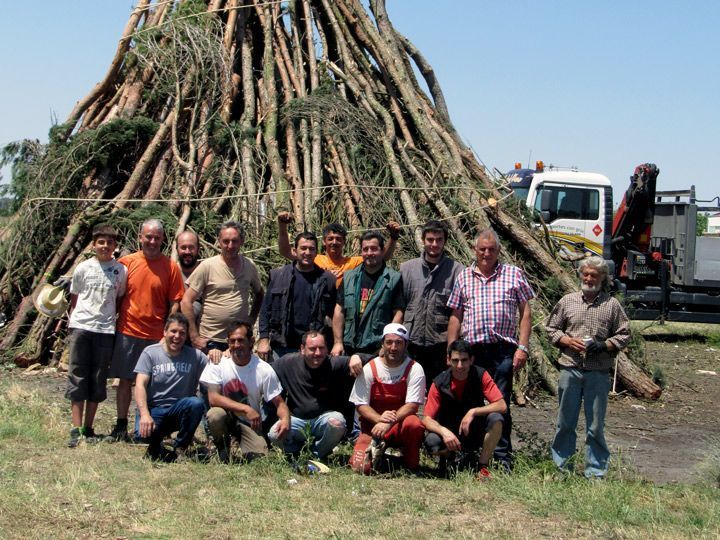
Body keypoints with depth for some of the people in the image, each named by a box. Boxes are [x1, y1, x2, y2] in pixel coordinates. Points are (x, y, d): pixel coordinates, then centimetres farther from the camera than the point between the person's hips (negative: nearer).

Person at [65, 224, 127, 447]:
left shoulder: (121, 270, 4)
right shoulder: (83, 268, 3)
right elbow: (74, 299, 10)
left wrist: (109, 316, 1)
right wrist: (75, 320, 2)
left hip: (105, 329, 1)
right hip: (81, 327, -1)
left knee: (98, 380, 5)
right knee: (78, 377, 0)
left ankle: (88, 429, 14)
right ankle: (76, 429, 2)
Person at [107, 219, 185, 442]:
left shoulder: (170, 267, -2)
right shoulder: (126, 262, 3)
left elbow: (175, 303, 0)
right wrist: (114, 324, 5)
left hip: (157, 336, -1)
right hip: (127, 332, 2)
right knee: (125, 380, 8)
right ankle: (121, 427, 17)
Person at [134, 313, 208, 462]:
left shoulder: (194, 356, 4)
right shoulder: (150, 353, 0)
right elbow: (140, 385, -10)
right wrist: (145, 414, -25)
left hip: (180, 410, 2)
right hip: (153, 410, -1)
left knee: (196, 403, -32)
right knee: (144, 432, -34)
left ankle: (179, 448, -10)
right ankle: (156, 448, 6)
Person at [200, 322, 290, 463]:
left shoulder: (264, 370, -12)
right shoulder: (218, 363, -13)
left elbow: (279, 402, -8)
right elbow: (213, 398, -19)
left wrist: (285, 419, -32)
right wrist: (245, 409, -29)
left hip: (250, 424, -1)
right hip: (226, 416, 1)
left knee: (259, 457, -26)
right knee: (215, 415, -34)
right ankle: (223, 447, -2)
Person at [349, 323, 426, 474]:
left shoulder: (414, 369, -5)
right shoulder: (369, 368, -1)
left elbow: (412, 405, -13)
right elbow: (361, 405, -3)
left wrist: (389, 422, -28)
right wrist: (379, 418, -24)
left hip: (401, 426, 0)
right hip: (373, 425, 0)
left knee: (414, 423, -36)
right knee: (361, 466, -24)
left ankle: (411, 465, -10)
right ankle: (377, 449, 10)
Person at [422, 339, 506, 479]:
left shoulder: (480, 375, -12)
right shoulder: (439, 383, -13)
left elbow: (501, 406, -18)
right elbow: (427, 419, -16)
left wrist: (473, 412, -29)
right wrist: (444, 431, -36)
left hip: (475, 432, 1)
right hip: (449, 432, -1)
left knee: (496, 419, -30)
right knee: (431, 442, -33)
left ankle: (482, 466, -12)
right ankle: (452, 456, 4)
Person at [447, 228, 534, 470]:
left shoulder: (513, 275, 7)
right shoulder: (464, 277, 13)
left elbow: (525, 313, 6)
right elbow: (455, 316, 14)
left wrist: (522, 347, -3)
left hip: (503, 350, -2)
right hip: (471, 350, 2)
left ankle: (503, 457, 8)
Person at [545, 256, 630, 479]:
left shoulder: (612, 305, 5)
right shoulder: (567, 301, 8)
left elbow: (624, 335, 8)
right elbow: (551, 328, 12)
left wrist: (604, 346, -9)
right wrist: (568, 341, -5)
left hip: (598, 373, -1)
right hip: (570, 369, 1)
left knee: (595, 425, 4)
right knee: (565, 421, 8)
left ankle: (595, 471, 13)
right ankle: (561, 465, 20)